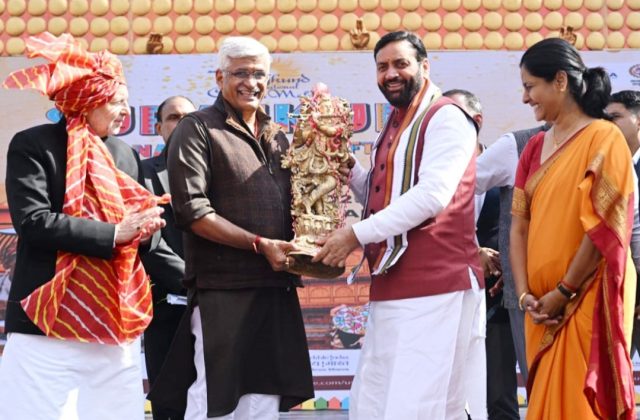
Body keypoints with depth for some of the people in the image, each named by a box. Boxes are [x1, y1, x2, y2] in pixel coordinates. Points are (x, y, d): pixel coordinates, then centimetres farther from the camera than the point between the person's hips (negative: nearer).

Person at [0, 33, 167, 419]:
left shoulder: (126, 154, 16)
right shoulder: (33, 145, -3)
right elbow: (33, 222, -15)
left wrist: (146, 225, -3)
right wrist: (114, 233, -16)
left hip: (116, 322, 5)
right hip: (51, 318, -5)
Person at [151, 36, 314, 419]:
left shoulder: (278, 138, 17)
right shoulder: (198, 130, -3)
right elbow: (191, 210, -12)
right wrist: (260, 245, -16)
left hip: (276, 289, 6)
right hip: (223, 290, -6)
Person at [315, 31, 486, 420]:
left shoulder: (445, 117, -7)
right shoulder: (395, 128, 20)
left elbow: (434, 194, -20)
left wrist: (357, 234, -18)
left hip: (436, 287, -9)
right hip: (392, 288, 9)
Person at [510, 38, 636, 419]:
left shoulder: (604, 138, -9)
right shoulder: (536, 147, 12)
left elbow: (602, 227, -14)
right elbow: (520, 225, 8)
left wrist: (562, 292, -13)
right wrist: (525, 293, -3)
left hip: (586, 299, -7)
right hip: (544, 305, 7)